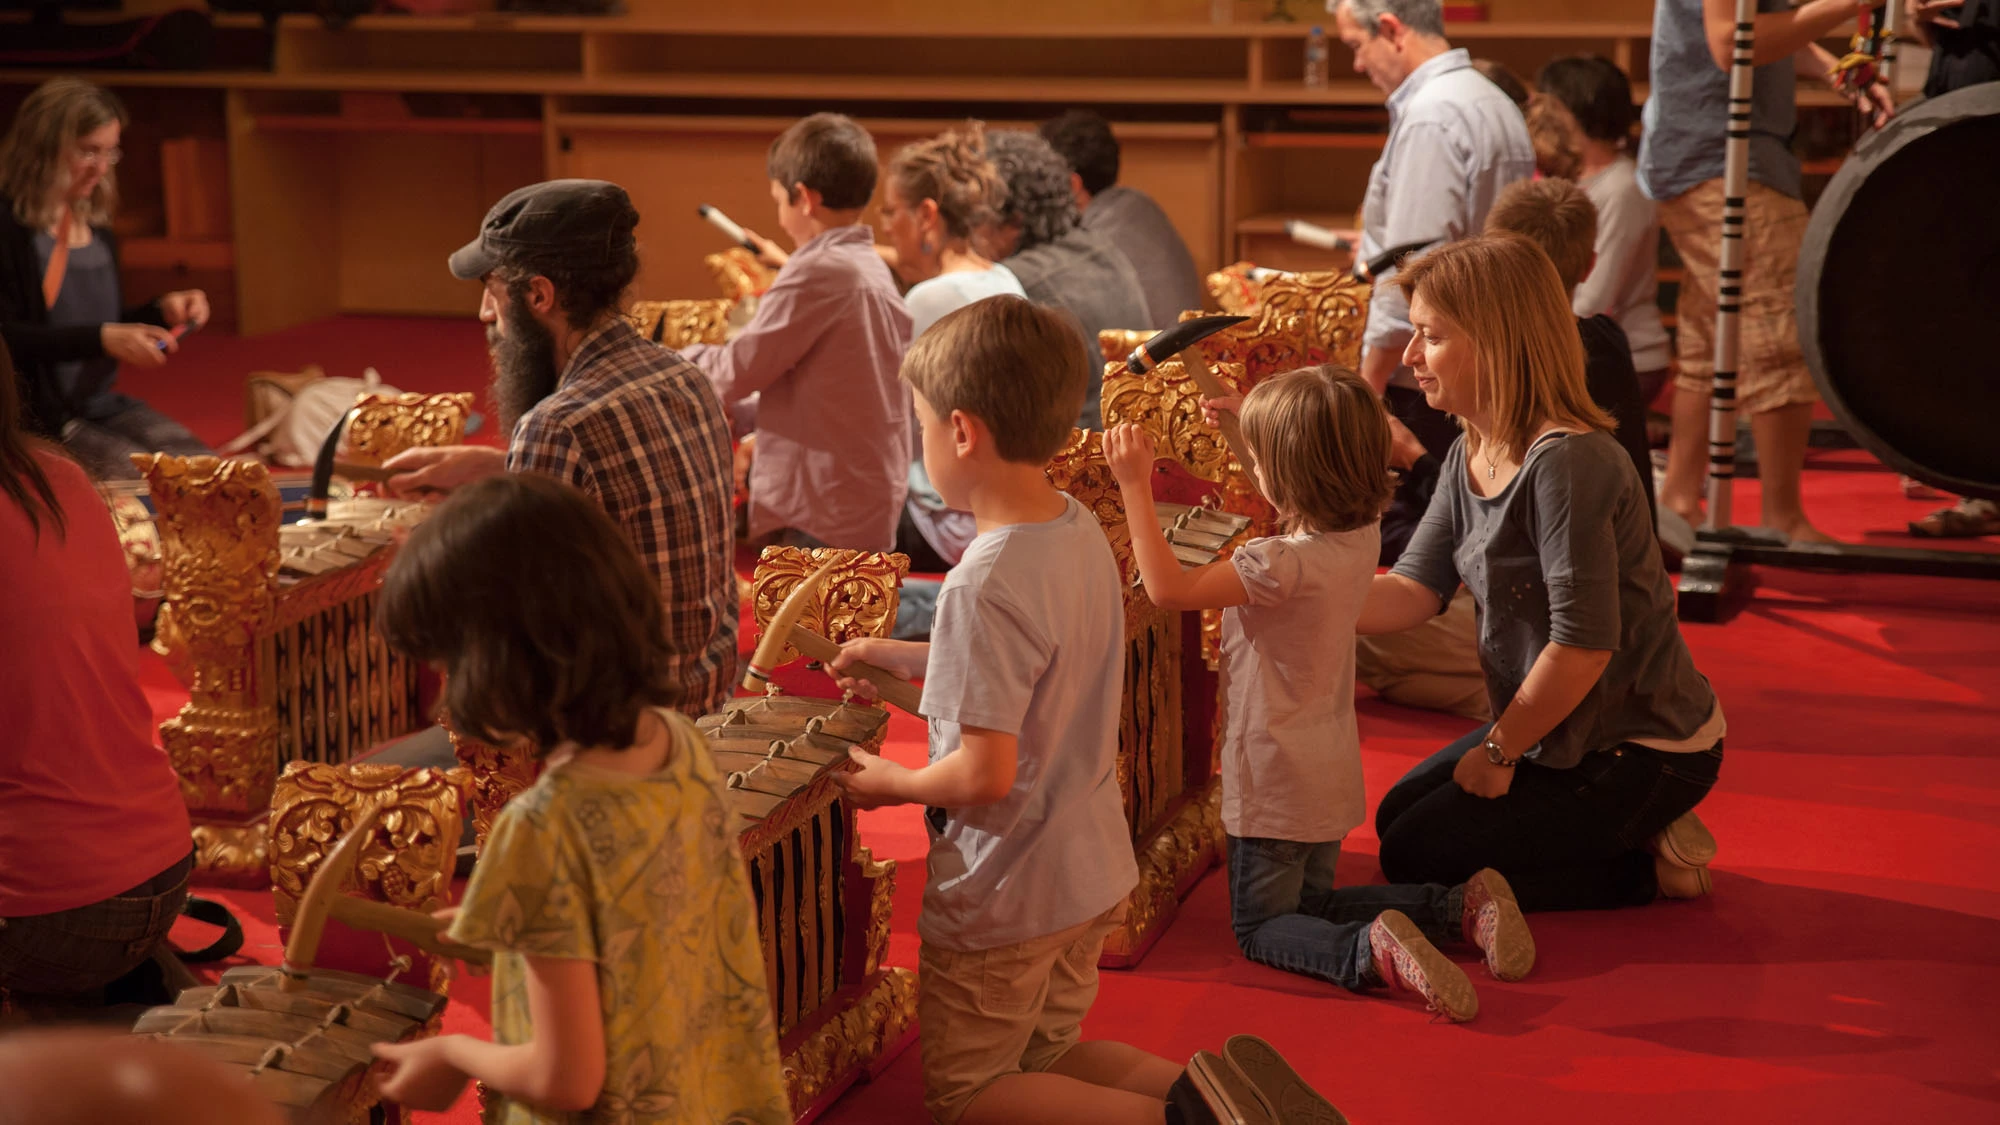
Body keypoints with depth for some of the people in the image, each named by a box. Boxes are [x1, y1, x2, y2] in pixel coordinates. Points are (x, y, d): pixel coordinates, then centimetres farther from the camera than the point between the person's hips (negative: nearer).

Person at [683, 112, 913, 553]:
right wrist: (739, 416, 18)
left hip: (820, 519, -9)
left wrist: (688, 357, 7)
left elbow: (737, 373, -12)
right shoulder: (876, 272, 13)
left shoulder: (818, 272, -16)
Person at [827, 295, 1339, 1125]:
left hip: (1001, 900, -8)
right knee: (1048, 1053, 26)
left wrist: (892, 784, -9)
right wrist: (897, 656, 21)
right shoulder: (1083, 534, -2)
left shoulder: (985, 585, -28)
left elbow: (985, 774, -28)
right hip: (1093, 871, 8)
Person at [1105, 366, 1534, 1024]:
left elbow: (1167, 589, -26)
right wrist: (1240, 420, 14)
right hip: (1331, 768, 8)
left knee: (1259, 927, 7)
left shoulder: (1284, 564, -29)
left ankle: (1372, 953, -19)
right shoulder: (1362, 535, -6)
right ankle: (1463, 906, 10)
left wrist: (1136, 486, -22)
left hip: (1274, 783, -8)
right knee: (1310, 903, 25)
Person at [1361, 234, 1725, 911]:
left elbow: (1583, 644, -28)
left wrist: (1498, 751, -15)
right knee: (1397, 816, 20)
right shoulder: (1469, 460, 3)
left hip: (1643, 751, -10)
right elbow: (1413, 593, -4)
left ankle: (1646, 868, 1)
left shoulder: (1568, 462, -27)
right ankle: (1635, 834, 16)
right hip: (1562, 731, 10)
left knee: (1415, 858, -6)